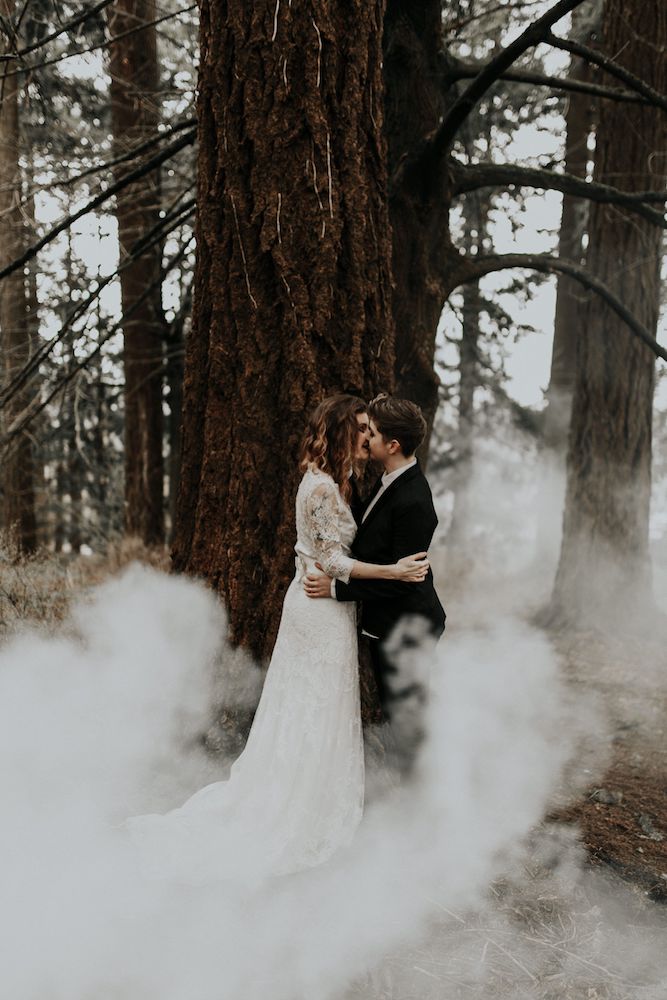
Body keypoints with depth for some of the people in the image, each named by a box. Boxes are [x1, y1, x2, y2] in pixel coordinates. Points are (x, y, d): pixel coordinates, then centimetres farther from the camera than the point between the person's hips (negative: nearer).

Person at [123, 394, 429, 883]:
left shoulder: (337, 483, 11)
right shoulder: (322, 486, -20)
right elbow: (331, 561, -21)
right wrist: (393, 570, -25)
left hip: (319, 609, 10)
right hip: (323, 611, -10)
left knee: (301, 714, 15)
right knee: (318, 717, 0)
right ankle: (301, 827, 11)